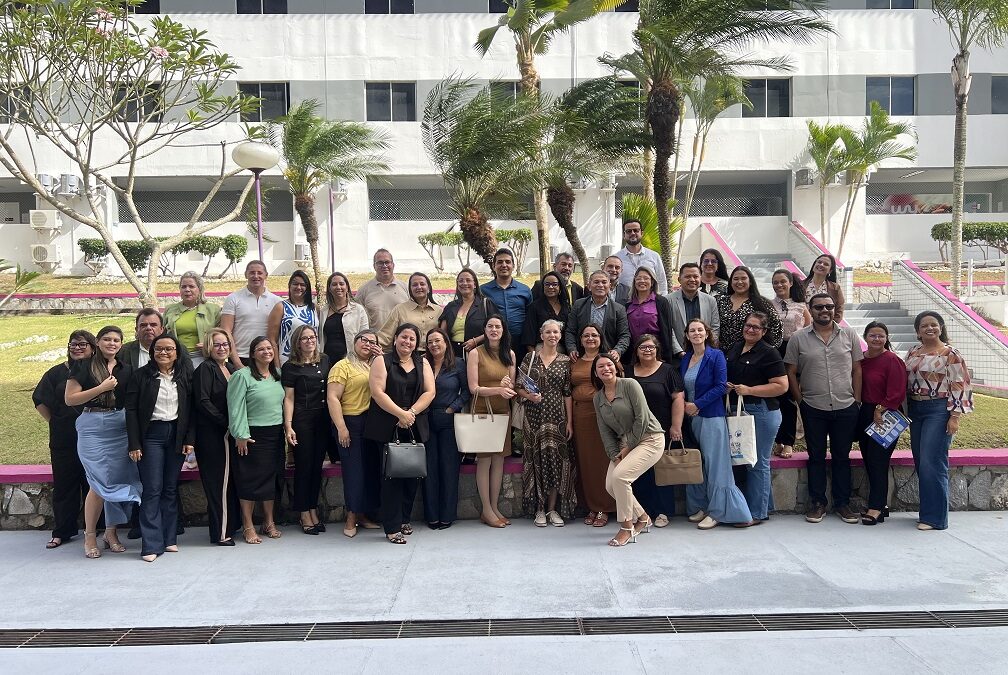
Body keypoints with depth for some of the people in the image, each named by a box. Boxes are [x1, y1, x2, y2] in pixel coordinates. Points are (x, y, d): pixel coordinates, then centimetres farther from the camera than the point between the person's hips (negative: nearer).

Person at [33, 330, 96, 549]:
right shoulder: (57, 373, 5)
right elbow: (40, 399, 12)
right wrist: (54, 422, 5)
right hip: (64, 440, 1)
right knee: (64, 485, 6)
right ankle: (62, 532, 15)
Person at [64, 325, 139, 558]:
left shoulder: (126, 370, 12)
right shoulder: (83, 366, 2)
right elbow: (70, 399, -5)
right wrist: (102, 388, -11)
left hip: (120, 428, 4)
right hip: (93, 427, -4)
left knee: (118, 481, 3)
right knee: (100, 483, -8)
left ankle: (111, 532, 16)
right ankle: (90, 535, 6)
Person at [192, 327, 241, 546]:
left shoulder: (232, 369, 15)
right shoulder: (205, 369, -7)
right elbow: (203, 402, -15)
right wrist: (225, 422, -16)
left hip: (230, 433, 7)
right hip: (212, 435, -7)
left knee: (231, 479, 11)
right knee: (218, 481, -3)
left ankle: (231, 525, 21)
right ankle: (220, 533, 4)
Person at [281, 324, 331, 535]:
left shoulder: (325, 360, 8)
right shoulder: (291, 367, -4)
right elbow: (288, 398, -6)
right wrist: (288, 426, -12)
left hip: (323, 420, 4)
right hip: (302, 421, -4)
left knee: (317, 465, 9)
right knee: (304, 466, 2)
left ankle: (313, 511, 19)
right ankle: (305, 515, 11)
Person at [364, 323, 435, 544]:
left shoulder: (423, 364, 13)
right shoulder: (382, 362, 2)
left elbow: (429, 392, 3)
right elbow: (377, 392, -9)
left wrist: (411, 413, -11)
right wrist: (401, 414, -17)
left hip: (415, 428, 4)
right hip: (388, 428, -4)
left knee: (411, 474, 5)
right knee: (392, 475, -5)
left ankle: (404, 519, 20)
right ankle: (392, 527, -1)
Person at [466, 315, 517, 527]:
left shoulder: (509, 354, 9)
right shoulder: (476, 353, -6)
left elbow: (512, 386, 11)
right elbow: (473, 388, -10)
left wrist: (508, 385, -13)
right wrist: (498, 389, -23)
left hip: (503, 411, 5)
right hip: (482, 411, -4)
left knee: (499, 459, 6)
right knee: (484, 460, -2)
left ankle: (495, 507, 14)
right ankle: (487, 510, 5)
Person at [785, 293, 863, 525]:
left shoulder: (849, 335, 4)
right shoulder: (798, 338, 0)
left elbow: (857, 369, 6)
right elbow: (791, 372, 3)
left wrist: (857, 400, 1)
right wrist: (800, 400, -1)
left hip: (846, 407, 1)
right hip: (813, 409, -1)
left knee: (842, 456, 10)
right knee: (816, 456, 8)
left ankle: (842, 503, 20)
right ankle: (817, 503, 18)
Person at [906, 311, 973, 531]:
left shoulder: (950, 354, -7)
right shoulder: (912, 354, 12)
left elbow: (960, 386, -10)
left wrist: (955, 416, -15)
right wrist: (905, 412, 15)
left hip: (938, 411, -7)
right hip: (916, 411, 7)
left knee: (932, 463, -9)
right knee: (920, 463, 9)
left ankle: (934, 517, -2)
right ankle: (928, 511, 19)